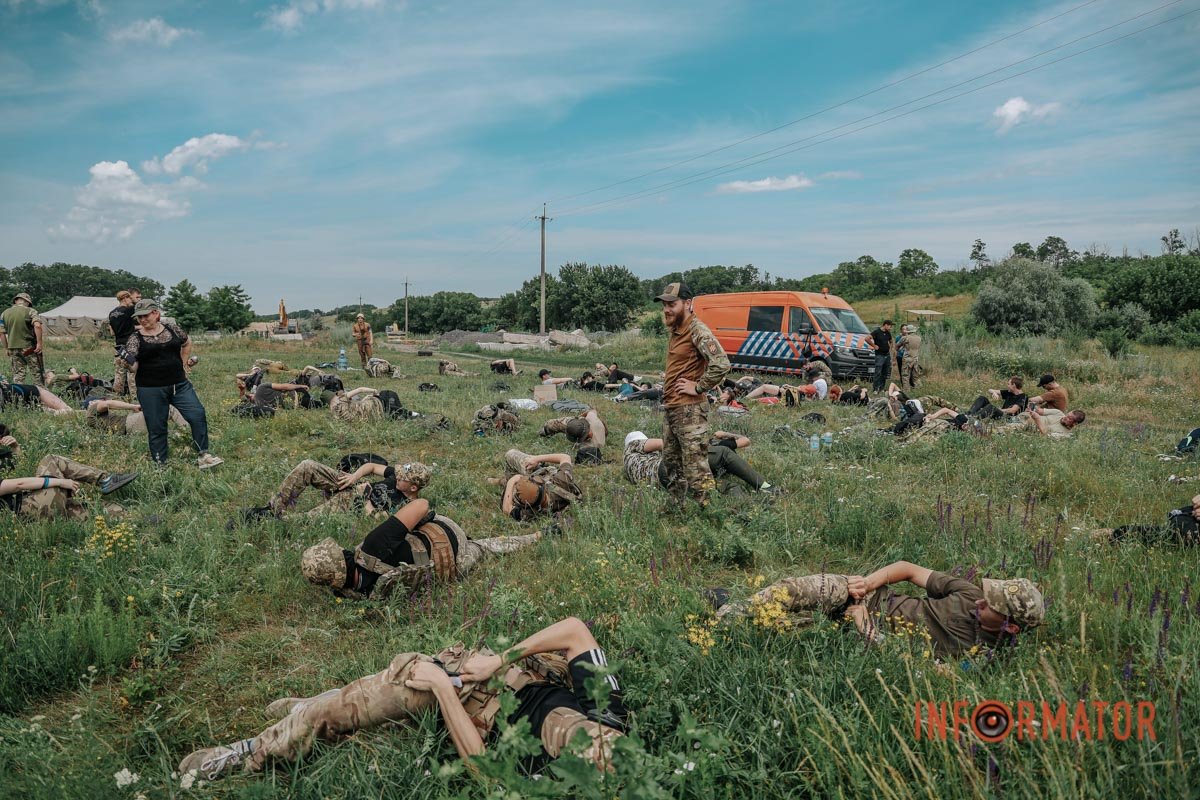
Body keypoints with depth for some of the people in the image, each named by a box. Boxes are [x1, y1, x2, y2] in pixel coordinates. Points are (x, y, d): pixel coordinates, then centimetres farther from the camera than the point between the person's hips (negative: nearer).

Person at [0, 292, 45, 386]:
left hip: (13, 348, 4)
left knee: (17, 375, 9)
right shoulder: (31, 311, -4)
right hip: (29, 348, -4)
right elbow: (37, 326, -21)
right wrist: (39, 343, -17)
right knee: (38, 373, 4)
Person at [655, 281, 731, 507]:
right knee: (671, 461, 18)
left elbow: (721, 364, -26)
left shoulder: (698, 331, -15)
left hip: (690, 410, -10)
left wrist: (698, 387, -18)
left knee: (695, 466, -9)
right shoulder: (673, 330, 12)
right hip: (670, 407, 10)